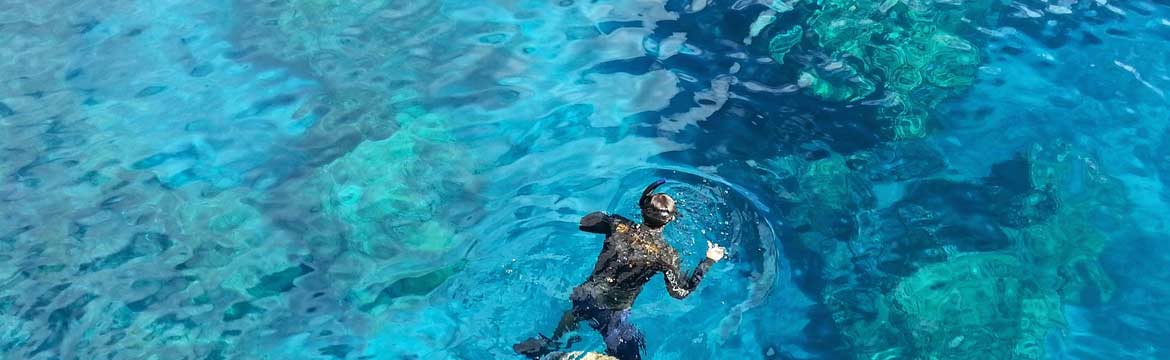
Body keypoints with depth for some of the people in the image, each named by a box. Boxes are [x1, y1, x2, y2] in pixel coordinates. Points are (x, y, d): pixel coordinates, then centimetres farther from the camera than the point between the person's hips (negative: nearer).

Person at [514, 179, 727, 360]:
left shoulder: (618, 225, -5)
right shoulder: (666, 254, -12)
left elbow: (584, 222, 10)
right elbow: (681, 291, -4)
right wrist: (709, 261, 2)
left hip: (585, 298, 5)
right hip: (613, 314, -5)